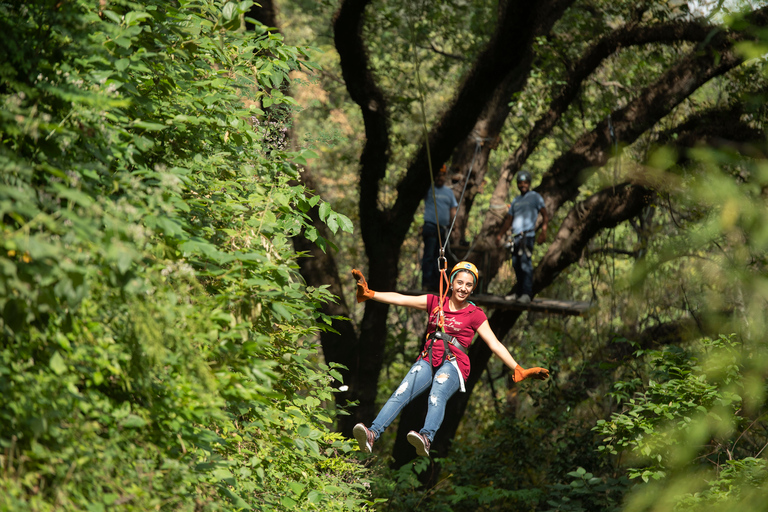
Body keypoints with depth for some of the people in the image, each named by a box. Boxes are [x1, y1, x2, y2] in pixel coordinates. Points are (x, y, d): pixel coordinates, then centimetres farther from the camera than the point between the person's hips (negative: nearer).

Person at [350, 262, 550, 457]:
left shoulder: (475, 314, 10)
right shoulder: (435, 302, 18)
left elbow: (495, 344, 5)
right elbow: (399, 299, 12)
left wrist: (518, 371, -4)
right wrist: (369, 293, 4)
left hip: (453, 364, -3)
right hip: (427, 360, 3)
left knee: (437, 395, -35)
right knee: (401, 394, -25)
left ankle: (426, 438, -61)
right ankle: (372, 434, -42)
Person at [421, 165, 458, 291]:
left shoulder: (449, 191, 18)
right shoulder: (428, 189, 5)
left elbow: (453, 209, 18)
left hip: (444, 228, 5)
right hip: (431, 227, -5)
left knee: (439, 257, 6)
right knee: (429, 256, -10)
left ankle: (436, 283, 8)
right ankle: (426, 282, -12)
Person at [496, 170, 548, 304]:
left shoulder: (535, 197, 7)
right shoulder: (516, 201, 25)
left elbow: (545, 215, -1)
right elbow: (509, 219, 29)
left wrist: (543, 231, -15)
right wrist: (500, 234, 20)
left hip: (527, 235, -7)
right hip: (516, 236, 7)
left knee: (525, 264, -16)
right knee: (516, 265, 4)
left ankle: (526, 294, -22)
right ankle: (518, 293, 10)